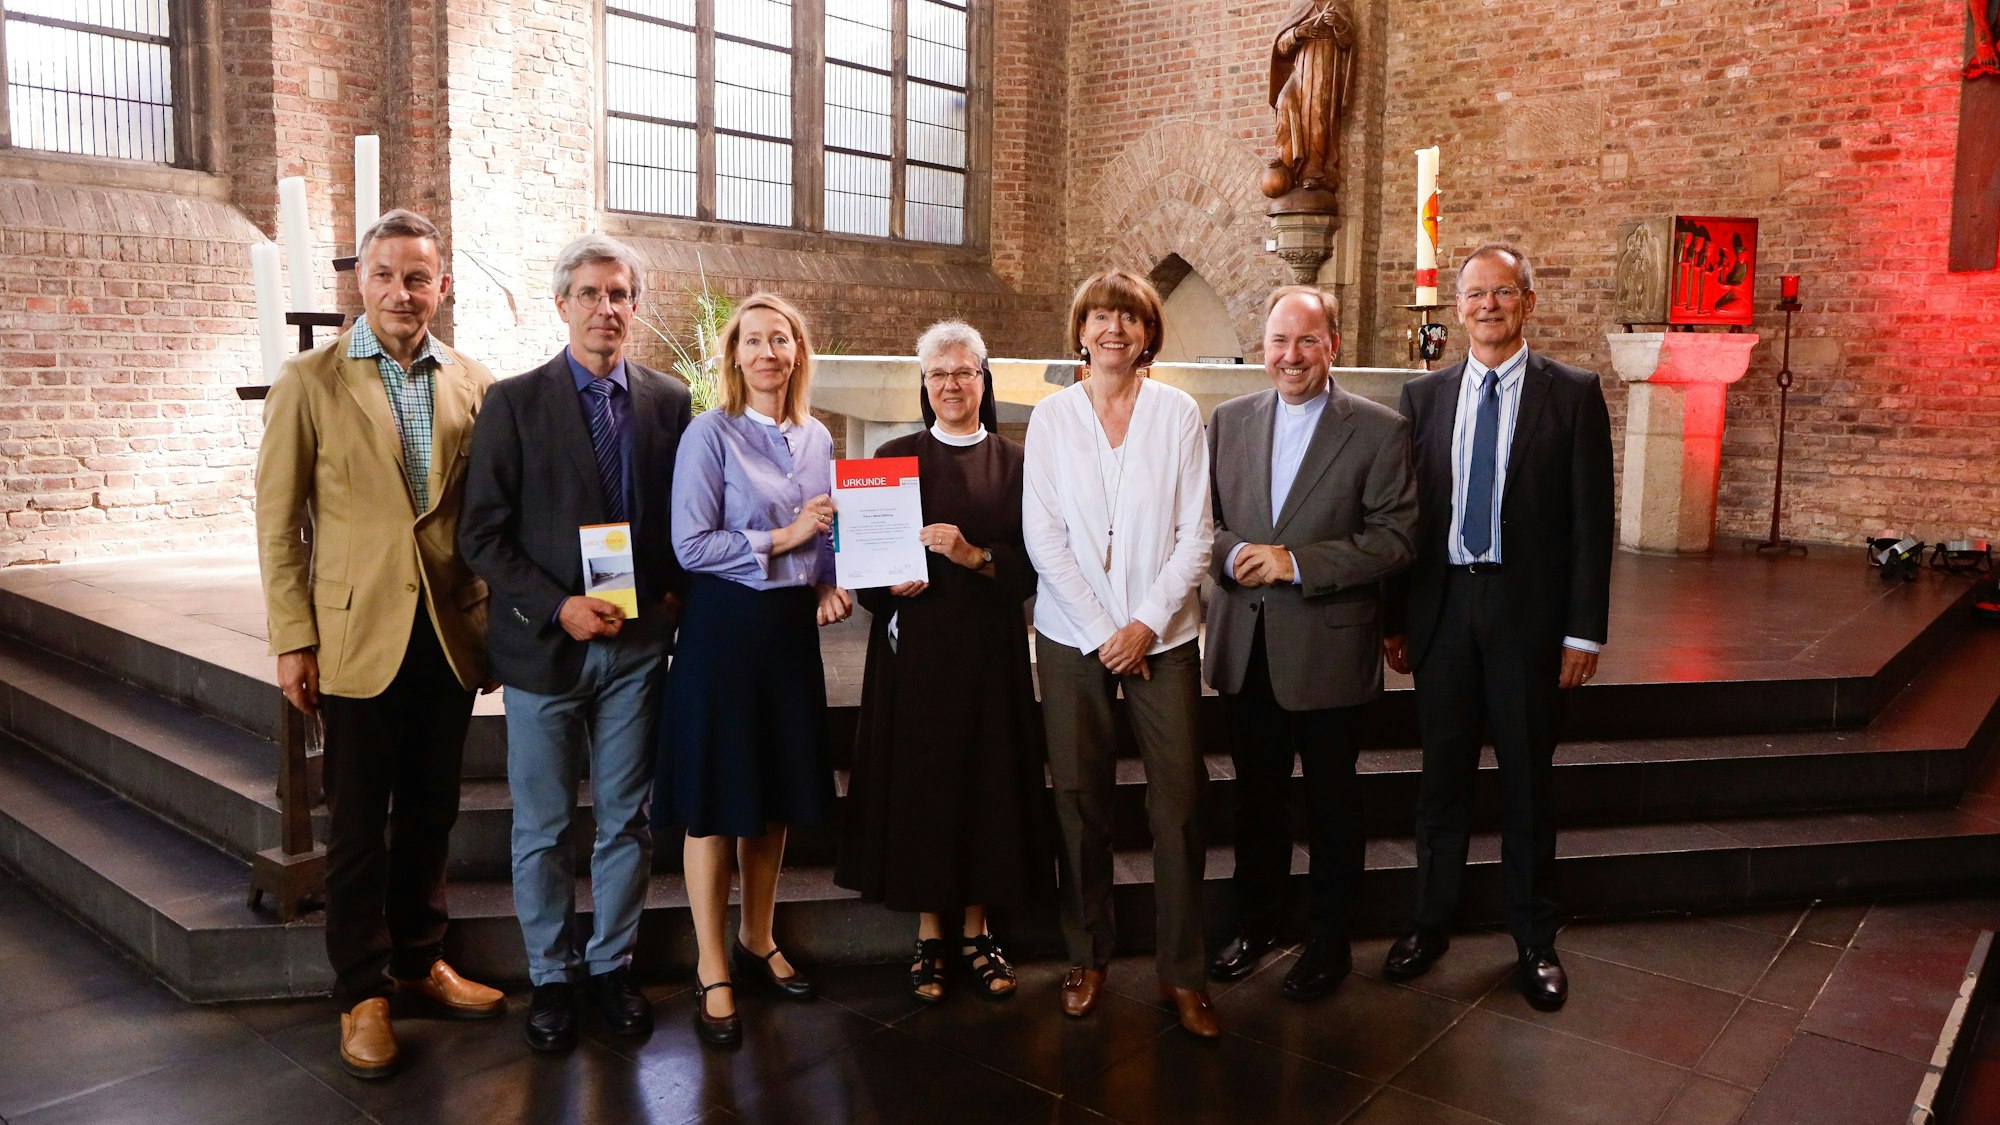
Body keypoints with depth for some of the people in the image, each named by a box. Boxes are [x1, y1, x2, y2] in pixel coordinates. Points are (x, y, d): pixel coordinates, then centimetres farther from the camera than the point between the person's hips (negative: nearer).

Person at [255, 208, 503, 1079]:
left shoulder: (473, 385, 4)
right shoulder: (310, 381, -3)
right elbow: (279, 520, -2)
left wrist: (497, 622, 3)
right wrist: (293, 641, -6)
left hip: (450, 636, 3)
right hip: (357, 634, -3)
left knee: (430, 812, 14)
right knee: (359, 824, 8)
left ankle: (418, 960, 32)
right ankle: (362, 991, 23)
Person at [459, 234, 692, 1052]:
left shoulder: (669, 401, 4)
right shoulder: (514, 402, -3)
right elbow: (481, 533, -5)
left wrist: (672, 593, -4)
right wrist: (557, 607, -14)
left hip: (638, 643, 2)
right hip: (545, 644, -2)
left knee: (625, 820, 12)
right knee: (543, 829, 9)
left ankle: (611, 966, 29)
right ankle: (552, 977, 27)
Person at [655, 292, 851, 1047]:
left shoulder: (816, 439, 10)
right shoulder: (710, 433, -8)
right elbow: (690, 546, -15)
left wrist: (832, 584, -2)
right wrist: (782, 539, -15)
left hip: (793, 628, 6)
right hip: (726, 626, -6)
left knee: (779, 794, 14)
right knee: (715, 802, 2)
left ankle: (757, 941, 32)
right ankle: (712, 973, 14)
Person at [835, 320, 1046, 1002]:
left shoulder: (1015, 464, 6)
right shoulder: (894, 457, 6)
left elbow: (1034, 563, 1)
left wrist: (975, 556, -16)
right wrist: (889, 582, -14)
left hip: (990, 648, 1)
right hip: (915, 646, 0)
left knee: (987, 778, 4)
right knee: (919, 780, 1)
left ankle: (975, 930, 19)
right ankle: (929, 932, 16)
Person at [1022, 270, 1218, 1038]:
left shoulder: (1178, 412, 4)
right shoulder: (1051, 415, 4)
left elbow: (1195, 532, 1)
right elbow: (1042, 534, 0)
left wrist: (1148, 622, -9)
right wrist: (1100, 630, -7)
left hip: (1162, 632, 0)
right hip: (1072, 631, 1)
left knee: (1179, 797, -3)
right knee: (1080, 796, 4)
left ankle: (1182, 971, 10)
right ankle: (1087, 958, 19)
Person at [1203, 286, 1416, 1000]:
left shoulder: (1379, 430, -6)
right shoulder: (1229, 421, 6)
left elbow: (1395, 538, -11)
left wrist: (1296, 562, -19)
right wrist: (1232, 553, -14)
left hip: (1328, 647, -3)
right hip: (1244, 647, 4)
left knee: (1332, 801, 12)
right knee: (1256, 794, 18)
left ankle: (1328, 943, 29)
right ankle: (1256, 922, 37)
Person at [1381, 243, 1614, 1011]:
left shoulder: (1573, 394, -1)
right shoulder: (1424, 396, 7)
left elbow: (1592, 519, -3)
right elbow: (1404, 511, 7)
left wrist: (1584, 629, -8)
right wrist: (1394, 619, 4)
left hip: (1529, 610, -2)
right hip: (1443, 607, 2)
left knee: (1528, 780, 9)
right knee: (1442, 775, 12)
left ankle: (1534, 941, 24)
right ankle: (1431, 924, 27)